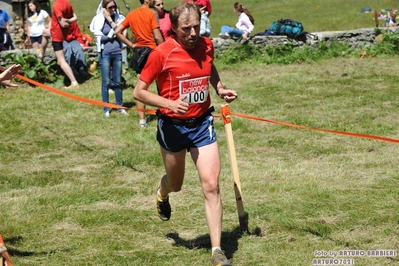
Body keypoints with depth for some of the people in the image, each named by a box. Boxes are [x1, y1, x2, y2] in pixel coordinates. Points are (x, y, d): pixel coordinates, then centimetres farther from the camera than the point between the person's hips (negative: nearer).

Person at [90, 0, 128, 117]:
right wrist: (113, 35, -4)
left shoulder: (119, 18, 6)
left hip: (117, 53, 3)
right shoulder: (99, 19, -3)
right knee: (106, 82, 1)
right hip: (105, 54, -3)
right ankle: (106, 109, 8)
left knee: (117, 81, 9)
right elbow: (99, 37, -8)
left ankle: (120, 106, 18)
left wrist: (110, 19, -9)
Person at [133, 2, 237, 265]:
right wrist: (169, 103, -26)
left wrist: (220, 88, 4)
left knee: (211, 185, -9)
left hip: (202, 123, 2)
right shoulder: (162, 54, -17)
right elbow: (139, 91, -12)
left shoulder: (207, 45, -4)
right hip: (173, 126, -2)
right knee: (176, 183, 18)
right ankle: (162, 194, 58)